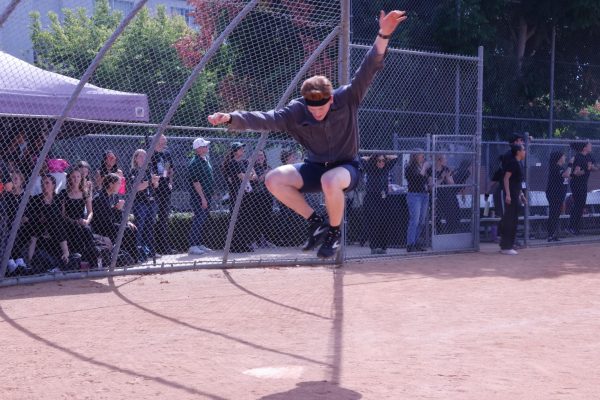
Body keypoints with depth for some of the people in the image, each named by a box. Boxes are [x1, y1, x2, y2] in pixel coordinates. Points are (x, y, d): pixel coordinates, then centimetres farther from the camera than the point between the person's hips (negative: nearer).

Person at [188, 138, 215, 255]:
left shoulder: (206, 159, 14)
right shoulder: (195, 163, -17)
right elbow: (196, 182, -21)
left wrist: (211, 193, 21)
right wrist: (202, 198, -22)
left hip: (206, 196, 10)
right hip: (198, 197, -10)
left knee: (203, 220, 12)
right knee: (199, 220, -12)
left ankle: (201, 244, 18)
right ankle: (193, 246, -12)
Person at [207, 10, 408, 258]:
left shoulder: (346, 99, -18)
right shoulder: (296, 112, -13)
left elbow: (368, 70, -27)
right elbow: (265, 119, -19)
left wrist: (383, 35, -40)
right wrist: (231, 118, -34)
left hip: (347, 167, -4)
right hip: (315, 168, 4)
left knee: (330, 180, -40)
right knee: (274, 179, -20)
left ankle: (334, 232, -12)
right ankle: (315, 222, -3)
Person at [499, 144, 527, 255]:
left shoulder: (519, 164, 15)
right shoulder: (512, 163, -14)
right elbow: (506, 178, -19)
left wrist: (521, 195, 23)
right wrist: (508, 194, -25)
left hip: (516, 195, 10)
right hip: (511, 194, -10)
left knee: (514, 220, 13)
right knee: (510, 220, -9)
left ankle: (505, 246, 19)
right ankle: (506, 247, -6)